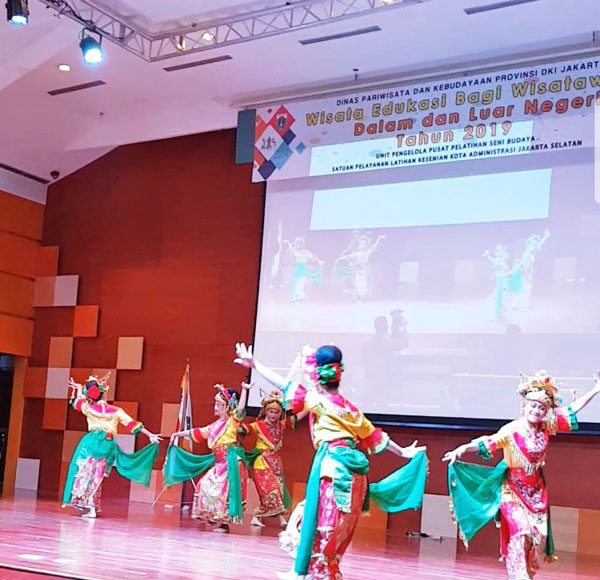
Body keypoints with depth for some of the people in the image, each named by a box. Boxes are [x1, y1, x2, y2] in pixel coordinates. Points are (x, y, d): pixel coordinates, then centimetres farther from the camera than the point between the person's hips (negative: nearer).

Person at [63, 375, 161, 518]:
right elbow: (132, 423, 1)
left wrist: (78, 389, 41)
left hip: (92, 442, -1)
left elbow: (76, 402, 24)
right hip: (108, 445, 1)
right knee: (97, 476, 9)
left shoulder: (88, 408, 2)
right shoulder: (116, 410, 1)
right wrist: (150, 435, 4)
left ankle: (88, 506, -5)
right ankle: (92, 506, 7)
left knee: (86, 473, 3)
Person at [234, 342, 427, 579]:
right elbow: (373, 435, 23)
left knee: (323, 519, -3)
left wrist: (255, 364, -1)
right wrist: (401, 451, 35)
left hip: (333, 465, -7)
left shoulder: (317, 399, -1)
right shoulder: (348, 406, 17)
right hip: (352, 467, 7)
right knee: (340, 525, 12)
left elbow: (286, 385, -4)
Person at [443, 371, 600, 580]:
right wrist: (464, 448, -47)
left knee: (538, 535, 5)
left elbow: (572, 409, 6)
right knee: (520, 533, -16)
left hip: (536, 491, 6)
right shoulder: (513, 430, -18)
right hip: (514, 490, -5)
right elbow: (489, 442, -31)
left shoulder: (545, 428, -2)